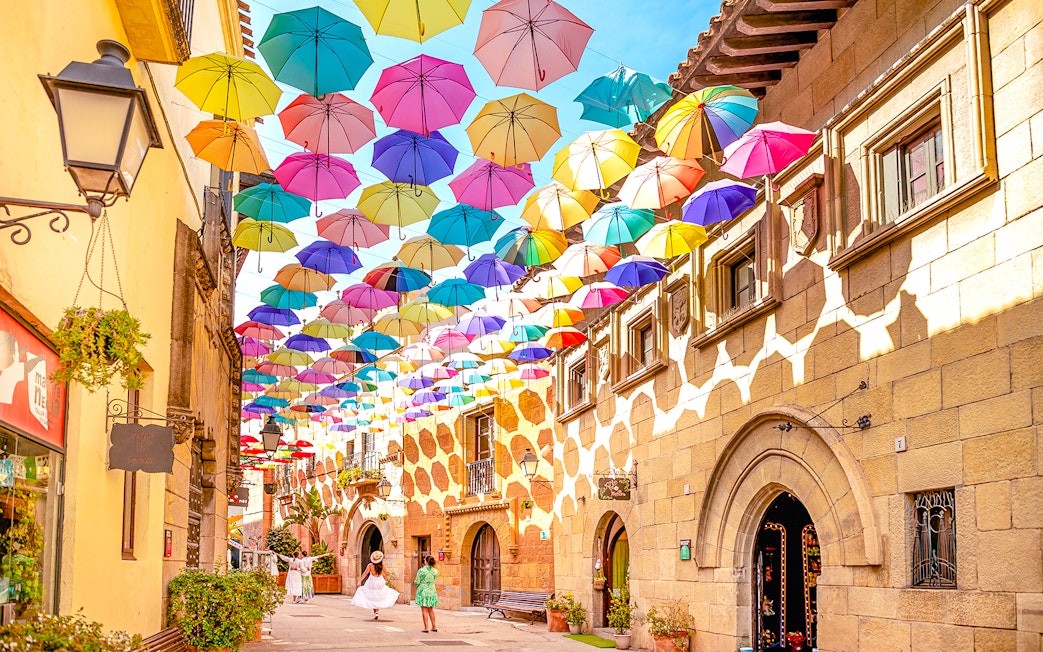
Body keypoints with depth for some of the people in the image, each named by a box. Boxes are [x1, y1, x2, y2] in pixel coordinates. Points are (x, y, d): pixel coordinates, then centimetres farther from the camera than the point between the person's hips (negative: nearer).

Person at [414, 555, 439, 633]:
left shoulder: (421, 571, -14)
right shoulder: (435, 572, -1)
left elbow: (417, 582, -8)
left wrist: (415, 581, 14)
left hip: (423, 591, -4)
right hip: (432, 591, 4)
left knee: (424, 610, 1)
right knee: (431, 610, 17)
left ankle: (426, 628, -1)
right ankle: (434, 626, 19)